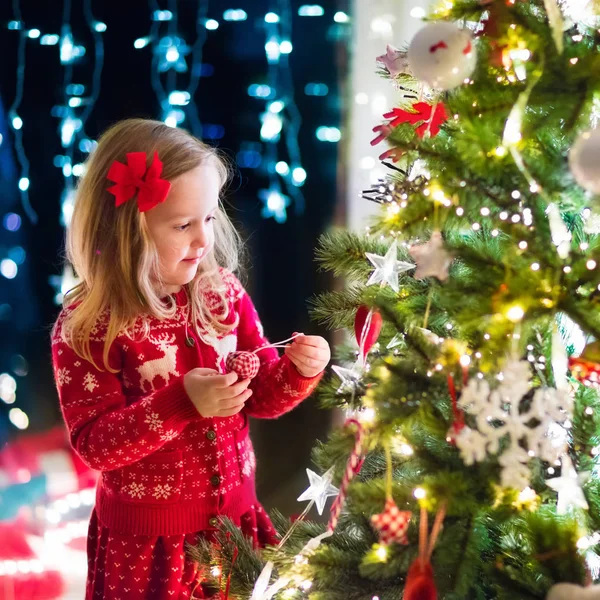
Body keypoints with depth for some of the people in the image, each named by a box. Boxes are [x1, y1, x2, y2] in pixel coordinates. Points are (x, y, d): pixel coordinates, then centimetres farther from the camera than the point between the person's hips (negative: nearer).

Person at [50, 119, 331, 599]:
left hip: (235, 518, 4)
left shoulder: (223, 293, -3)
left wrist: (298, 371, -15)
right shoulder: (86, 326, -15)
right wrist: (182, 402, -31)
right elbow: (96, 445, -19)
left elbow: (261, 395, 6)